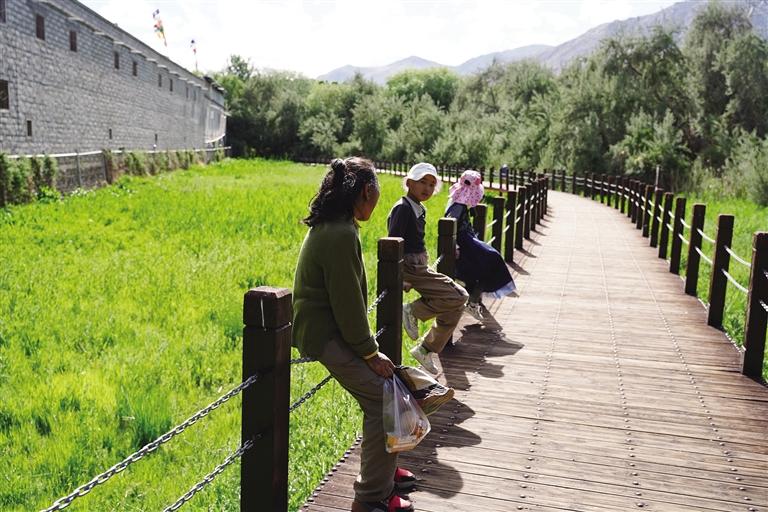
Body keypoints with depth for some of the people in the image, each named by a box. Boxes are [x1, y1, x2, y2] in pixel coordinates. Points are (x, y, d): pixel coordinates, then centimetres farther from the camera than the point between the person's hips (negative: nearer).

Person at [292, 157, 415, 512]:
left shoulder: (330, 226, 11)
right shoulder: (341, 235, -22)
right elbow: (347, 303, -21)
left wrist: (367, 345, 18)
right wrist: (371, 353, -11)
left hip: (325, 327, 11)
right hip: (326, 336, -11)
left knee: (383, 387, 15)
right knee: (384, 398, -11)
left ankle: (383, 468, 30)